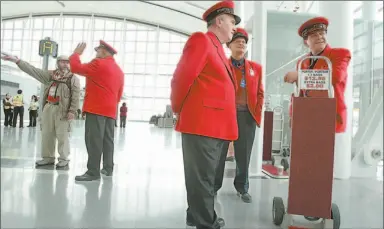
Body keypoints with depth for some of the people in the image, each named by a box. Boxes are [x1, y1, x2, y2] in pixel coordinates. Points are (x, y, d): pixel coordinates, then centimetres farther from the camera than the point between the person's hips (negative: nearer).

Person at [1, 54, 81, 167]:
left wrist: (72, 111, -15)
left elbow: (76, 96, -7)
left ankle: (64, 159, 5)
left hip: (62, 109, -6)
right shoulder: (50, 74, 15)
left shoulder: (73, 78, -1)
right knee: (46, 134, 9)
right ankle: (48, 157, 19)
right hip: (48, 107, 6)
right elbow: (33, 70, 16)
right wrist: (17, 60, 10)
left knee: (62, 135, -5)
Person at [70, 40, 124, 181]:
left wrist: (76, 53, 9)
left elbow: (76, 68, -6)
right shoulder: (119, 71, 19)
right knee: (108, 140, 11)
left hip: (96, 109, -8)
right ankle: (108, 168, 17)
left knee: (94, 140, -9)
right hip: (110, 110, 8)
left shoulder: (99, 63, -6)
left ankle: (93, 172, -10)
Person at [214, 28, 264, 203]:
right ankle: (214, 185, 21)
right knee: (219, 152, 5)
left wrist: (257, 114, 1)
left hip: (247, 116, 2)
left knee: (244, 154, 8)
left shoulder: (256, 67, 13)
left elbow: (260, 93, 12)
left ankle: (242, 188, 23)